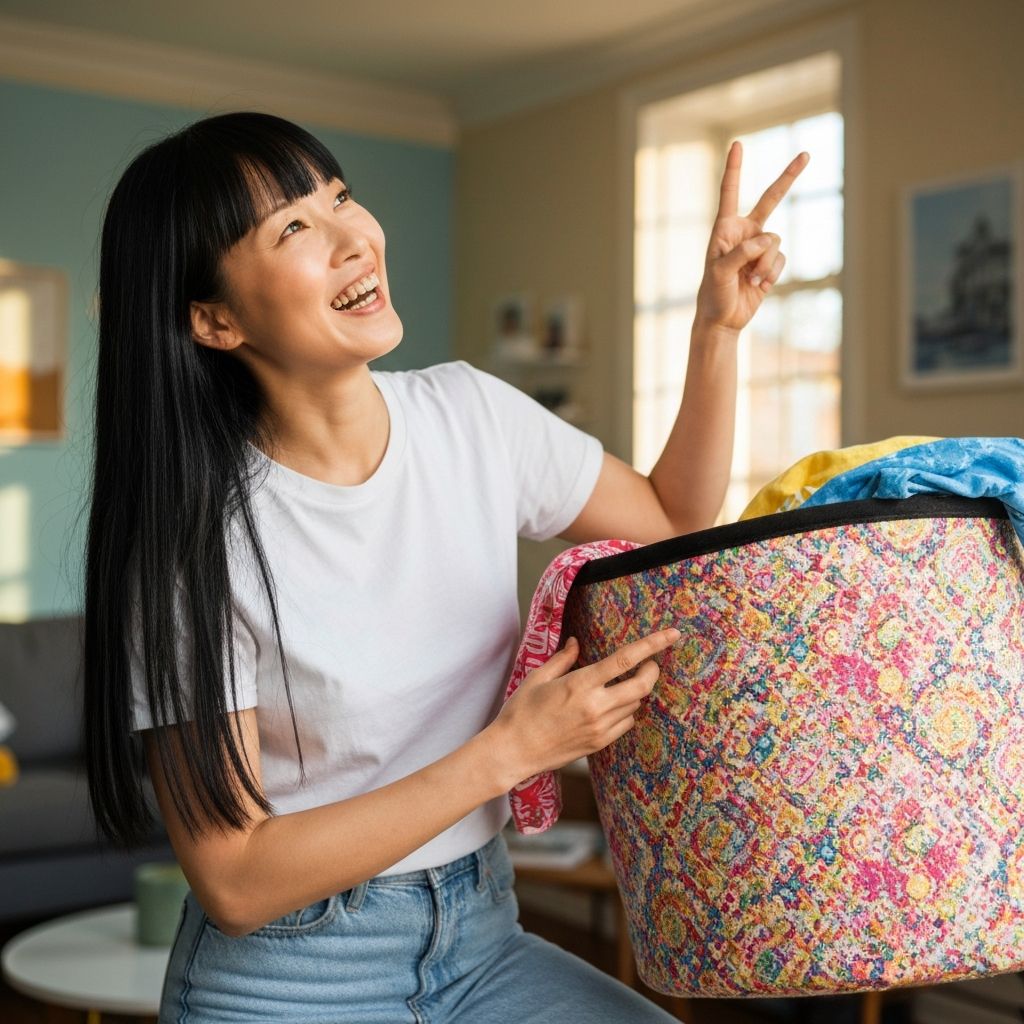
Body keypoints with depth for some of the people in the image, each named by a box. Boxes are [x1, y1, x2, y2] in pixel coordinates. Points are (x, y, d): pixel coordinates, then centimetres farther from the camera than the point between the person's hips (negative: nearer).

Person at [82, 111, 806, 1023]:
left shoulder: (470, 413, -5)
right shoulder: (192, 536, -19)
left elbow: (676, 523, 9)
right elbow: (234, 882, -19)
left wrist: (719, 326, -3)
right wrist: (511, 750, -22)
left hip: (480, 945, 4)